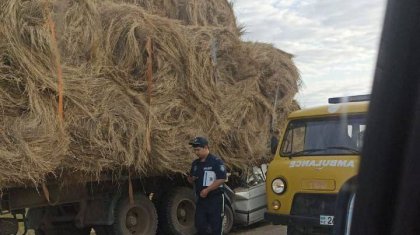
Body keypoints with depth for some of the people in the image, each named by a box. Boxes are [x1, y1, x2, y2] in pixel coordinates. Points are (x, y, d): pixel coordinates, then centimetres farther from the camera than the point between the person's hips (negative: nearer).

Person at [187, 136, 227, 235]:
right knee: (200, 225, 7)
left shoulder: (216, 161, -10)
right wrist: (191, 179, -3)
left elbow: (222, 179, -18)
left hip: (214, 199, -6)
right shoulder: (195, 163, 11)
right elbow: (191, 179, 22)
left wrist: (207, 190, -20)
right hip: (200, 199, 7)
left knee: (215, 226, 0)